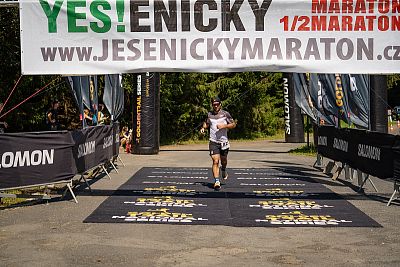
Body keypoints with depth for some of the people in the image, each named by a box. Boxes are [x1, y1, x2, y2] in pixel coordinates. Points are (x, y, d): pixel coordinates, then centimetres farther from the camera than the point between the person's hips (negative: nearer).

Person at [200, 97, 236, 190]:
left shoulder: (225, 114, -2)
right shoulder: (209, 114, 6)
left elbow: (234, 124, 0)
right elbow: (206, 123, 24)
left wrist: (224, 126, -15)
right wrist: (203, 128, 3)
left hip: (224, 141, 0)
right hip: (213, 142, 0)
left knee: (224, 160, 16)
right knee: (215, 161, -11)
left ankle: (223, 170, 50)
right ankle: (217, 181, -11)